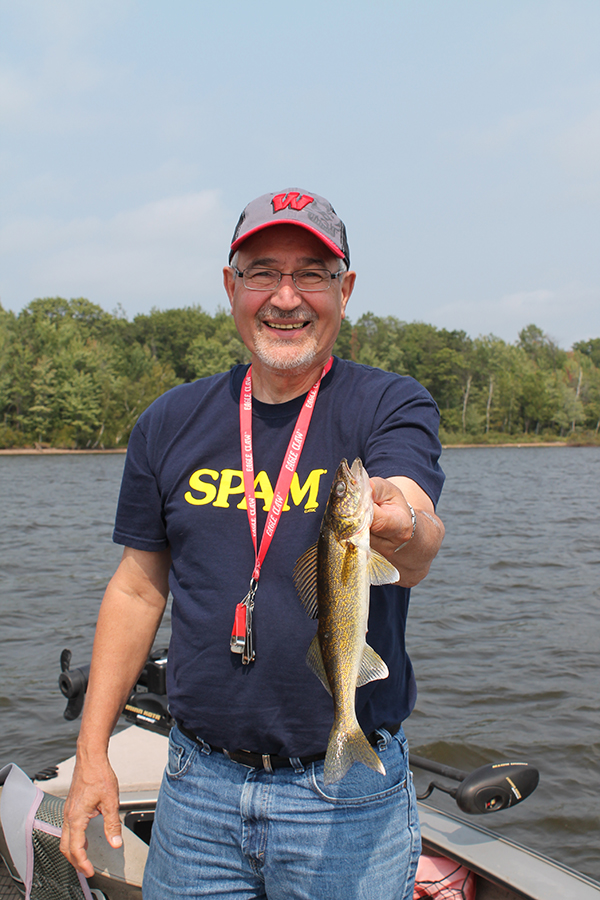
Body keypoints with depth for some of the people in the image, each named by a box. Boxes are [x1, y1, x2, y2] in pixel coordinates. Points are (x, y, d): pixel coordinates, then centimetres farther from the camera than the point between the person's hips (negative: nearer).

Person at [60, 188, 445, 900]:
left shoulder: (392, 406, -7)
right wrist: (91, 753, 5)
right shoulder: (170, 423, 3)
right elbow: (137, 588, 9)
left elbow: (417, 553, -25)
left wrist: (402, 527, -49)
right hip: (198, 783, 3)